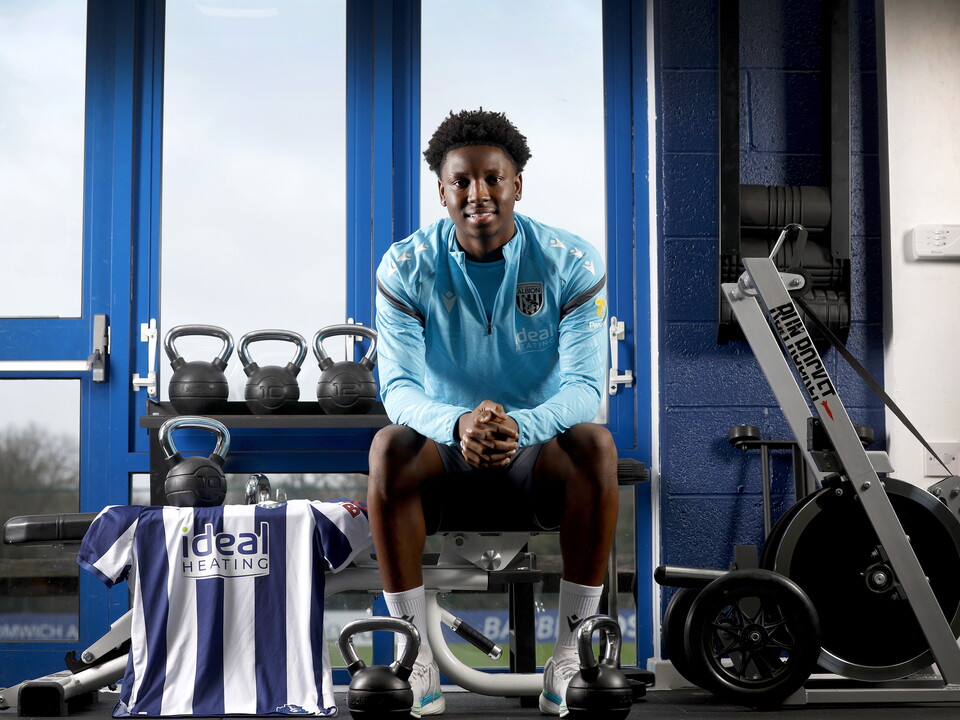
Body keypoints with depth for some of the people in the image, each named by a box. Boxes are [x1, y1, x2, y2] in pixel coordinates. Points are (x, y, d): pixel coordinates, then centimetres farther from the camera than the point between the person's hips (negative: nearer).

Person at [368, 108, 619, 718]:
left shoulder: (572, 262, -13)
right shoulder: (407, 267, -10)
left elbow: (585, 387, -18)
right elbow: (399, 386, -16)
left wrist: (519, 426, -40)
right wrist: (459, 424, -40)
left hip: (539, 441, 0)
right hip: (446, 440, 1)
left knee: (596, 443, -33)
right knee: (388, 447, -32)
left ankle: (569, 656, -24)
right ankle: (419, 661, -25)